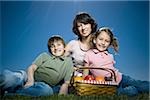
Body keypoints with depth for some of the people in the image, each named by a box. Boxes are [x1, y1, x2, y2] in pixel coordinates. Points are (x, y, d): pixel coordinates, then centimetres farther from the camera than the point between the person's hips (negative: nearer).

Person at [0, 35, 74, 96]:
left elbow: (66, 83, 9)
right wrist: (30, 80, -17)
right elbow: (32, 67, 6)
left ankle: (10, 93, -38)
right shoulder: (44, 55, 20)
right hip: (27, 77, 0)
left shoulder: (68, 62, 17)